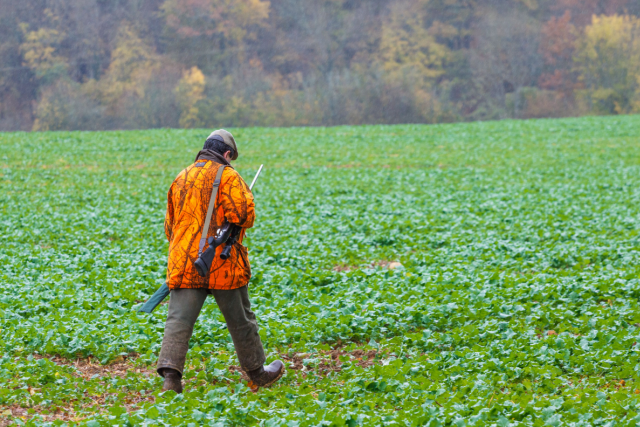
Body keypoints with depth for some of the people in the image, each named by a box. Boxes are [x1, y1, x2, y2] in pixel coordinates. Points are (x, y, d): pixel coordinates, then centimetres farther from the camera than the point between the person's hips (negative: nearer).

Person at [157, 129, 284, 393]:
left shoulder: (181, 179, 14)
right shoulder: (227, 176, -5)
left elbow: (169, 225, 22)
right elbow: (244, 215, -17)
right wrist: (236, 223, 5)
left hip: (183, 263, 4)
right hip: (222, 263, -4)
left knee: (179, 320, -4)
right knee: (241, 321, 12)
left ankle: (170, 375, -21)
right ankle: (257, 374, 25)